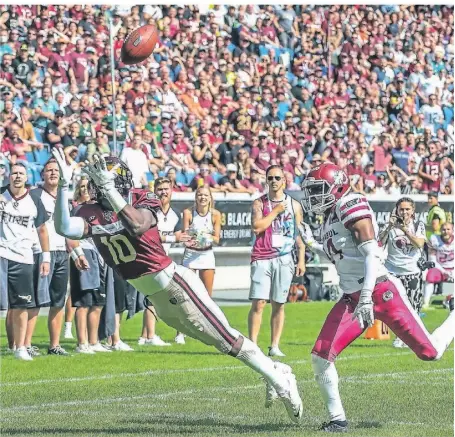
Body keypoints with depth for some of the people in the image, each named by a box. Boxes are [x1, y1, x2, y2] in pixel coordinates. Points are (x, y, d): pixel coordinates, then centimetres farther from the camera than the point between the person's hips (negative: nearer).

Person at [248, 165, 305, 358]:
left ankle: (274, 346, 8)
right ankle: (252, 344, -7)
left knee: (278, 305, 4)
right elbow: (256, 227, -11)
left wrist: (301, 260, 6)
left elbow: (299, 234, 11)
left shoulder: (294, 205, 9)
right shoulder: (259, 203, 4)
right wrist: (275, 211, -9)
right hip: (262, 259, -2)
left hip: (284, 260, 2)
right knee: (258, 303, -9)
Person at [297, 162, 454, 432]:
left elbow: (372, 254, -19)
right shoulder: (330, 217, 15)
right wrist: (311, 244, 20)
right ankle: (338, 419, 7)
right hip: (352, 298, 8)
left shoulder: (351, 206, -12)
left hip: (381, 291, -8)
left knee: (431, 352, -4)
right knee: (321, 357, -7)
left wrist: (366, 297, -28)